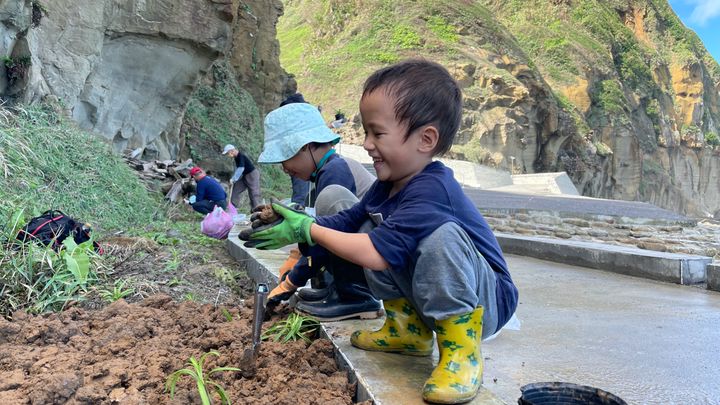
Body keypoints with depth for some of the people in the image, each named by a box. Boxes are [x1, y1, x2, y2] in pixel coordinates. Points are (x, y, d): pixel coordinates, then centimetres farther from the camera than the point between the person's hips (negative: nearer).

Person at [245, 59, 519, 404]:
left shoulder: (431, 190, -30)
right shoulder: (386, 186, -1)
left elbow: (376, 254, -35)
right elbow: (345, 223, 4)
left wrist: (307, 229, -25)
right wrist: (294, 225, -12)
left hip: (486, 302, -8)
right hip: (427, 298, 8)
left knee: (441, 234, -35)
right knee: (369, 230, -4)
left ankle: (462, 349, -19)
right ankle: (409, 328, 6)